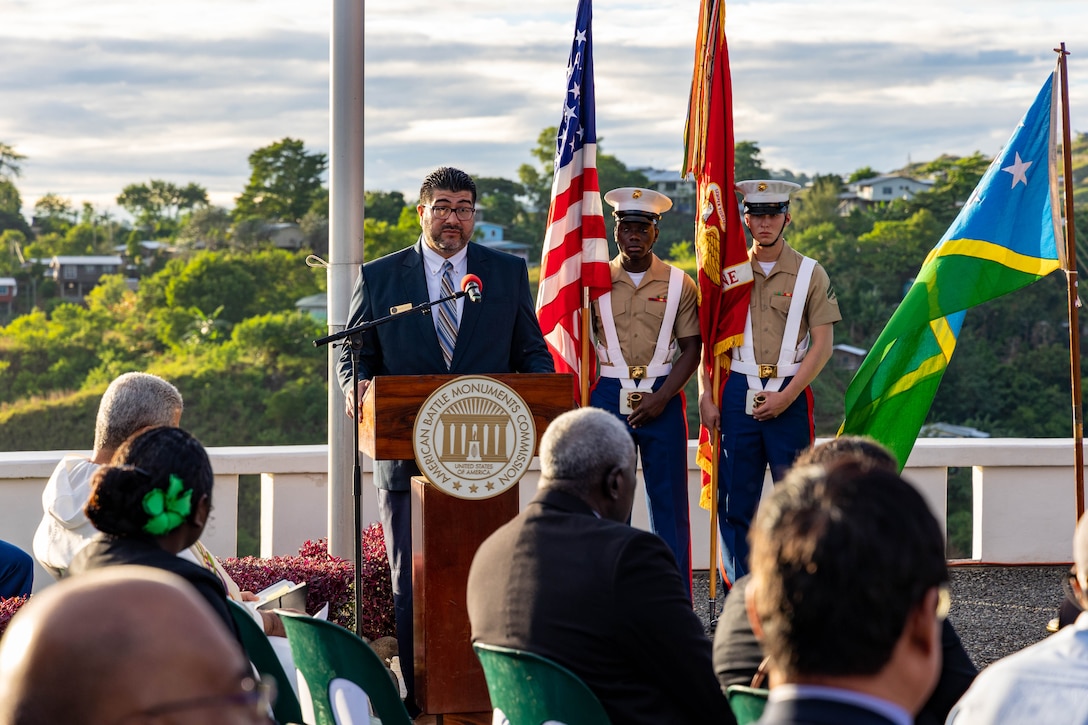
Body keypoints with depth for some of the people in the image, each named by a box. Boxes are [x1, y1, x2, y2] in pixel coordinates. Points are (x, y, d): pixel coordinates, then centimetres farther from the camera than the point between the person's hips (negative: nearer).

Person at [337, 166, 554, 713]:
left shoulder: (508, 274, 10)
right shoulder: (378, 278, 8)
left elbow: (531, 353, 12)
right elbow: (353, 354, 11)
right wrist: (357, 386, -12)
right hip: (407, 457, 0)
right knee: (411, 583, 0)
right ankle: (416, 698, 5)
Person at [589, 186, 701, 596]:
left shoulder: (679, 284, 4)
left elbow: (691, 349, 2)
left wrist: (661, 397, -10)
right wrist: (582, 404, -1)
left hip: (662, 397, 0)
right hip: (608, 396, 0)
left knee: (669, 501, 1)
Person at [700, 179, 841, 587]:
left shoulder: (810, 275, 4)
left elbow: (823, 345, -1)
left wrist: (786, 397, -10)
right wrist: (705, 397, -2)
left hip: (790, 397, -1)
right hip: (737, 395, 2)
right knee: (735, 502, 2)